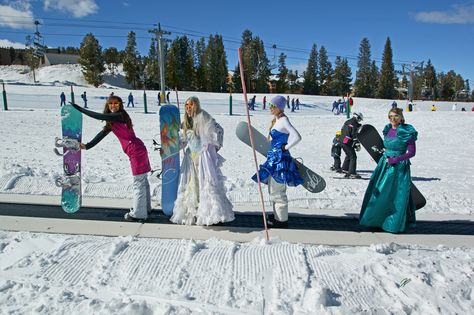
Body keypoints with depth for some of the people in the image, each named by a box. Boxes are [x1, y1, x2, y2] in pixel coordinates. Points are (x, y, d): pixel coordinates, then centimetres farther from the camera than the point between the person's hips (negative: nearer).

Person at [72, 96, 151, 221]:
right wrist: (87, 146, 9)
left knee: (138, 183, -2)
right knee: (143, 181, 18)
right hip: (139, 151, 10)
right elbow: (102, 134, 14)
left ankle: (138, 214, 6)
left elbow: (98, 116, -18)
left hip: (136, 152, -10)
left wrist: (78, 108, -13)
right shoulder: (112, 121, 16)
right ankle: (145, 208, 32)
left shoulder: (120, 116, -12)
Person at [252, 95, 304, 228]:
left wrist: (286, 147, -15)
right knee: (273, 190, 17)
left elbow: (297, 137, -26)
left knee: (277, 191, -3)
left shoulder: (284, 120, -15)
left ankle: (282, 220, 9)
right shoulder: (276, 120, 13)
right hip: (274, 157, 10)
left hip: (280, 158, -10)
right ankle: (278, 217, 29)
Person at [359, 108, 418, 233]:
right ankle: (377, 219, 20)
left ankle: (395, 224, 14)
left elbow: (412, 152, -10)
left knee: (397, 196, 0)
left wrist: (395, 160, -15)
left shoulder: (407, 132, -10)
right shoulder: (388, 130, 8)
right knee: (379, 192, 7)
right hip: (385, 165, 6)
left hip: (399, 167, -6)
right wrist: (386, 158, 9)